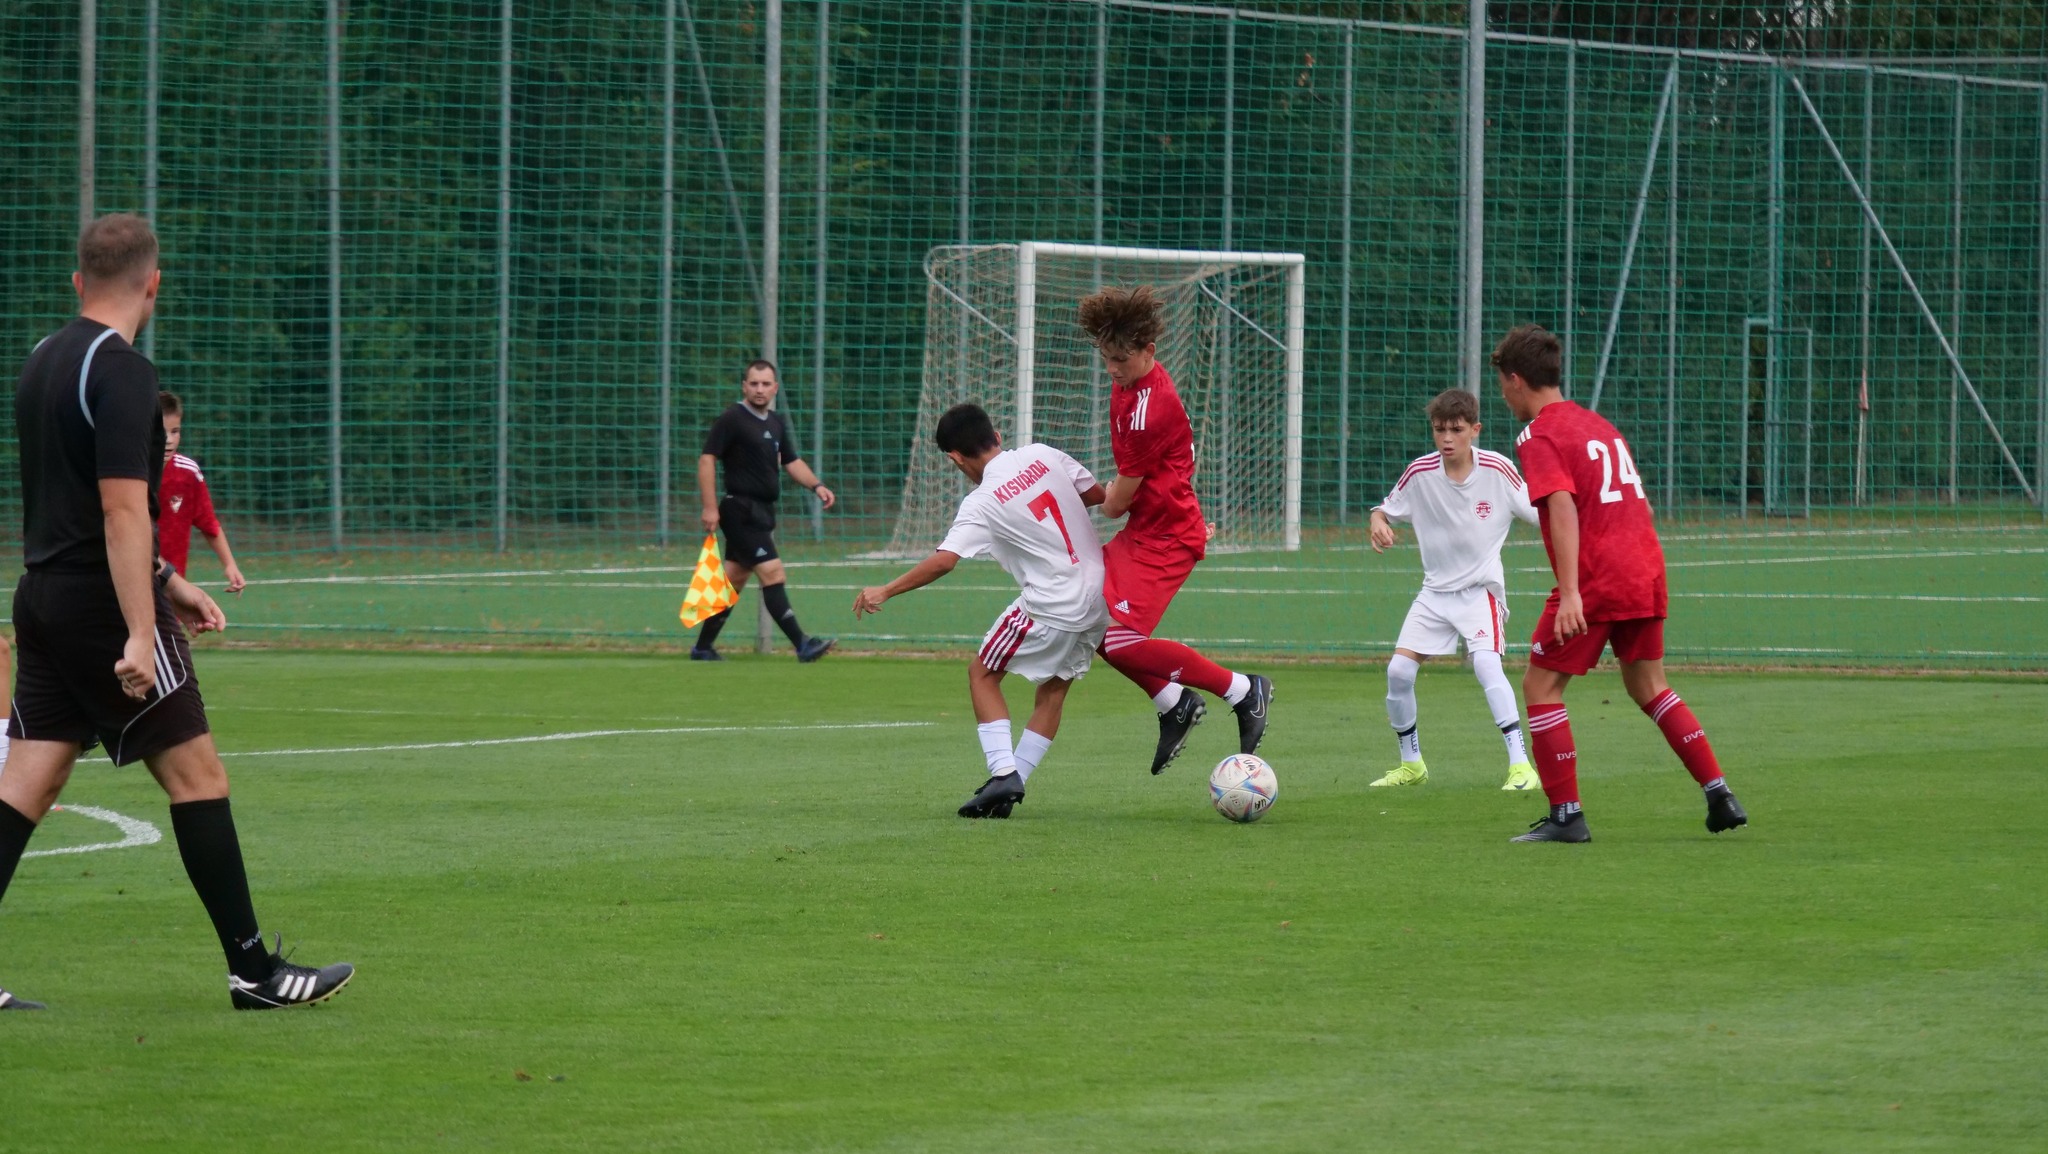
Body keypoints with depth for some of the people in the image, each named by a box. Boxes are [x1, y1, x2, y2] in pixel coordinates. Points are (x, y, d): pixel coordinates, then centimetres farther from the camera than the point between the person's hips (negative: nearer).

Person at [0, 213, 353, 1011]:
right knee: (196, 774, -1)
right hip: (102, 606, -8)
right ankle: (253, 969, 1)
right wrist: (140, 633, -24)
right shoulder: (120, 372, -14)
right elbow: (123, 509, -21)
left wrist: (164, 583, 28)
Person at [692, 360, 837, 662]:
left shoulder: (775, 422, 16)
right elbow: (707, 459, -12)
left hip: (762, 511, 9)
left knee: (734, 580, 12)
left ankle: (703, 648, 20)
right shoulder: (732, 419, -9)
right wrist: (710, 507, -18)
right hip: (741, 510, -9)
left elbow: (792, 461, 22)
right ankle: (802, 645, -20)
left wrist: (816, 485, 5)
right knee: (773, 573, -15)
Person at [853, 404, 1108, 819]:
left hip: (1052, 606, -6)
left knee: (983, 674, 10)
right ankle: (1013, 782, 14)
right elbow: (1096, 494, 13)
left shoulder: (982, 504, -13)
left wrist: (884, 591, -15)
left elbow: (944, 561, -22)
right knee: (1053, 687, 17)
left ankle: (1003, 773, -3)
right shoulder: (1044, 455, 2)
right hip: (1099, 591, 6)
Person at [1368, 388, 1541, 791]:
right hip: (1435, 590, 4)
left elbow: (1542, 515, -3)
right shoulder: (1420, 472, -6)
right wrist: (1378, 524, -16)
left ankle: (1520, 764, -25)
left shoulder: (1498, 470, -12)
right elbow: (1386, 508, 7)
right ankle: (1411, 763, 17)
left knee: (1486, 662, -27)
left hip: (1482, 588, -4)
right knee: (1399, 670, -5)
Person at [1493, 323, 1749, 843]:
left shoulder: (1539, 437, -7)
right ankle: (1720, 795, 13)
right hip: (1646, 575, 8)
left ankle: (1566, 815, -2)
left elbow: (1563, 508, -20)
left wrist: (1570, 593, -27)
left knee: (1540, 686, 2)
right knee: (1649, 688, 19)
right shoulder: (1598, 423, 19)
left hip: (1595, 582, -8)